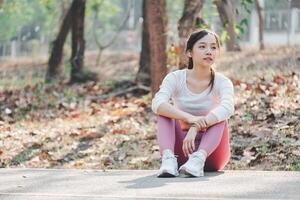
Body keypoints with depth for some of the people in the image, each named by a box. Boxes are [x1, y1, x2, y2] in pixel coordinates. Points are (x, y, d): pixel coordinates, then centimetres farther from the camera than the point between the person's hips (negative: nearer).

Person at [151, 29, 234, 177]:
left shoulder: (222, 82, -8)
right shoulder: (175, 78, -6)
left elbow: (227, 108, -30)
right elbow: (157, 104, -26)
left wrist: (195, 128, -44)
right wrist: (188, 118, -42)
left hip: (211, 151, -1)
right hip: (181, 151, 1)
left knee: (219, 116, -24)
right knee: (164, 111, -19)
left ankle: (199, 158, -46)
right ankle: (168, 158, -42)